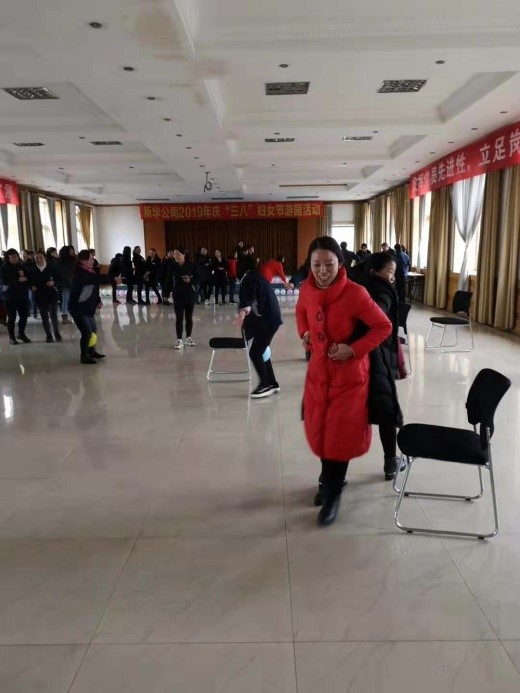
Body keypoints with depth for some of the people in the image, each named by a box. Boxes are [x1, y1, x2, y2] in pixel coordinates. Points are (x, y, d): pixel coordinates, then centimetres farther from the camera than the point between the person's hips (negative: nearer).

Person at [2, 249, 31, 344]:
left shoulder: (23, 266, 8)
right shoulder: (5, 268, -3)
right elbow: (6, 281, -15)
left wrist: (23, 274, -17)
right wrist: (20, 279, -14)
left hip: (22, 295, 4)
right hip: (10, 296, -4)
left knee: (24, 315, 4)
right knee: (12, 317, 0)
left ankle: (21, 333, 25)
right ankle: (11, 337, 13)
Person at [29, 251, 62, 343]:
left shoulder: (51, 267, -3)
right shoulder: (33, 270, 2)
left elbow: (58, 278, 1)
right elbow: (30, 281, 9)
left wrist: (53, 282, -18)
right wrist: (32, 287, -11)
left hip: (52, 294, -2)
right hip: (40, 296, 2)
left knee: (54, 315, -4)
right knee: (44, 317, 7)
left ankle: (57, 334, 12)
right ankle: (48, 336, 16)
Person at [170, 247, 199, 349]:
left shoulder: (191, 265, -7)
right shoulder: (173, 266, -2)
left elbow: (198, 278, -5)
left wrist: (190, 281, -23)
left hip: (190, 294, 0)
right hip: (178, 295, 0)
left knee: (189, 317, 11)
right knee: (179, 318, -1)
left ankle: (188, 338, 24)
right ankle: (179, 340, 1)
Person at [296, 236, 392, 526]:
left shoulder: (355, 293, -22)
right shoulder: (307, 289, -5)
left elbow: (384, 327, -15)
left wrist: (353, 350, -22)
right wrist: (305, 333, 3)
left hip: (349, 374, -5)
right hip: (318, 370, 5)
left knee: (340, 434, 3)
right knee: (318, 431, 15)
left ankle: (333, 495, 21)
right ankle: (331, 478, 40)